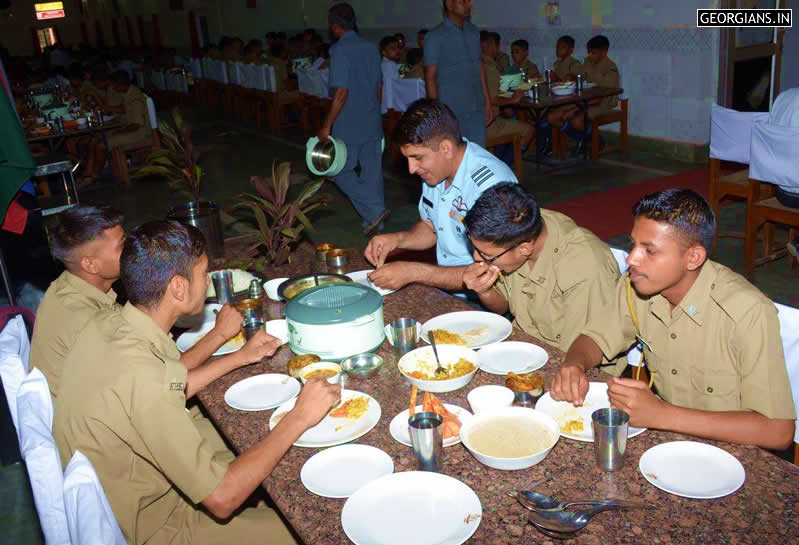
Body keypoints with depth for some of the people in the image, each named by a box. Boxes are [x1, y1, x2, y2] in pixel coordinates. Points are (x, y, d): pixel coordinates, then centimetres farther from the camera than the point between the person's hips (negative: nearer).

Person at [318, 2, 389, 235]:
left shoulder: (340, 50, -14)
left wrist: (327, 125, -14)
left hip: (349, 126, -7)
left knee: (342, 172, 7)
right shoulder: (371, 48, 8)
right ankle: (375, 223, 18)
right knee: (372, 171, 11)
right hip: (373, 124, 7)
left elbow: (341, 92, -19)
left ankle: (374, 211, -4)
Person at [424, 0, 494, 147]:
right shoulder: (435, 37, -5)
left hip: (476, 110, 5)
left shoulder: (473, 32, 12)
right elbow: (430, 77, -7)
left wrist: (487, 101, 14)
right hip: (450, 112, -5)